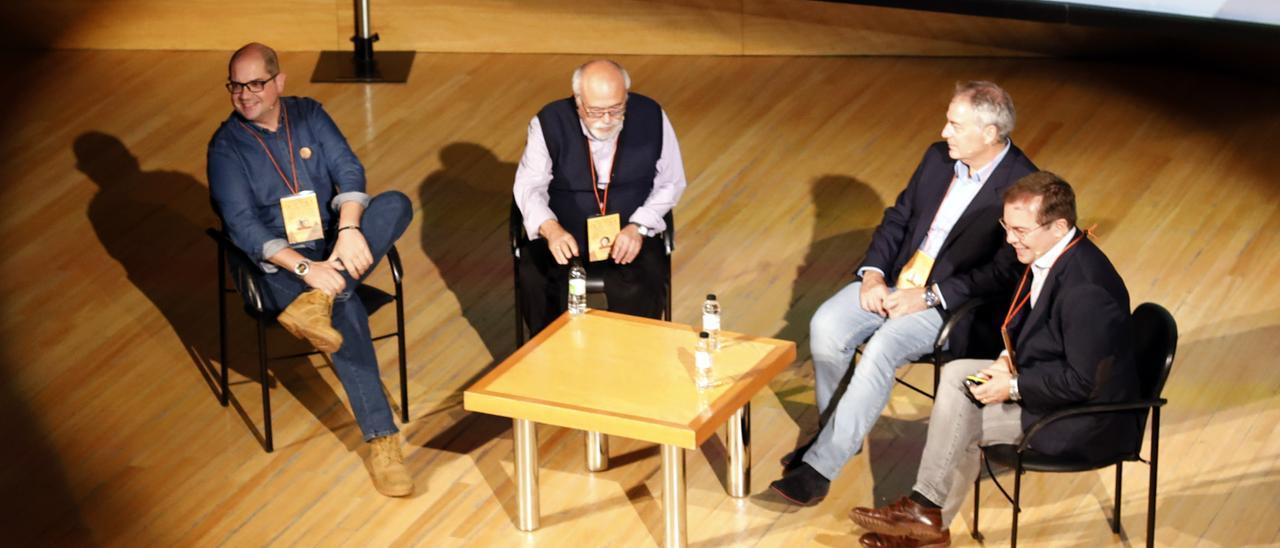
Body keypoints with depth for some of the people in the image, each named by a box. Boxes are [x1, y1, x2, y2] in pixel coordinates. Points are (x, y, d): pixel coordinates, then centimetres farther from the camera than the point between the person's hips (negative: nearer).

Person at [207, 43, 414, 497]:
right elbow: (243, 226, -15)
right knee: (346, 312, -33)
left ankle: (318, 302, -39)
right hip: (277, 261, -4)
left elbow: (348, 170, -7)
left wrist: (349, 230, -28)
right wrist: (305, 267, -28)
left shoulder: (309, 114, 5)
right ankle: (381, 439, -29)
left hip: (333, 243, 4)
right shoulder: (226, 146, -5)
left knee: (396, 204, -24)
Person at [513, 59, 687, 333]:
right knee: (535, 283, -29)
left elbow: (670, 183, 1)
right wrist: (551, 229, -33)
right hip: (562, 234, 0)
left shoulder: (651, 117, -9)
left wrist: (637, 228, -15)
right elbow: (530, 185, -12)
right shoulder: (549, 123, -12)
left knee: (641, 290, -29)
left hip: (630, 235, 0)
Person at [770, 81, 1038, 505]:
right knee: (826, 324, -17)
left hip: (951, 305, -7)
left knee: (882, 349, -30)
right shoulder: (938, 157, 7)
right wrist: (873, 274, -4)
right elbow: (897, 219, 14)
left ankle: (820, 465, -21)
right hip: (896, 281, 7)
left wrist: (927, 297, -21)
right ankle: (833, 432, 4)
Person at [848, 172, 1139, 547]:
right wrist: (1009, 359, -3)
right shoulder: (1046, 254, -1)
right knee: (955, 374, 0)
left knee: (961, 420, -13)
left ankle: (927, 512, 12)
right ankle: (927, 517, 4)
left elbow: (1084, 382, -27)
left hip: (1086, 418, -10)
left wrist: (1013, 387, -20)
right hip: (1050, 374, 10)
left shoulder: (1086, 290, -30)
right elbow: (1023, 320, 16)